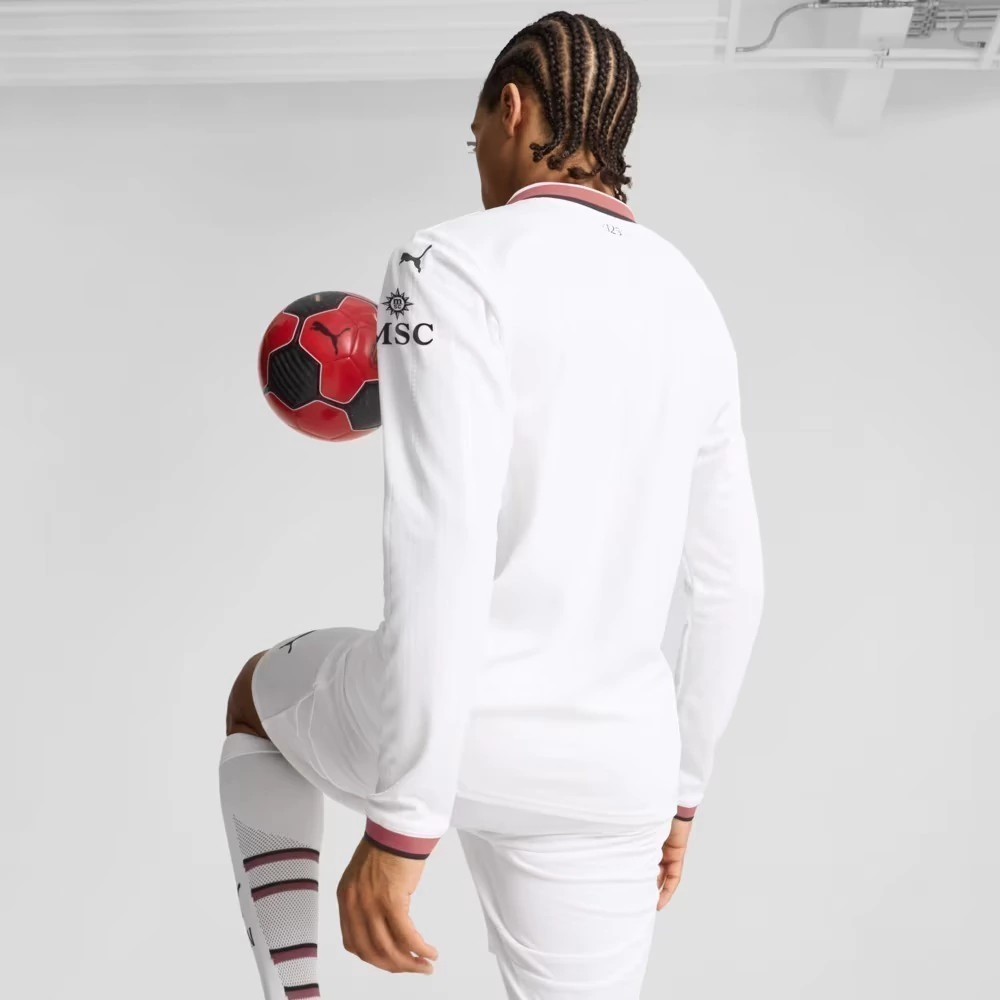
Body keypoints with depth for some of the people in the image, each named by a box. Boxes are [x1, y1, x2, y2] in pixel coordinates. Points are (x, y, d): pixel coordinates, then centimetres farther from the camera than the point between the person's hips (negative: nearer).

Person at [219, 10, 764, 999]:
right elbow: (731, 584, 13)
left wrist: (400, 826, -17)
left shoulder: (454, 263, -11)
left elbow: (444, 549, -24)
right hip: (612, 769, 5)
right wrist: (675, 791, 22)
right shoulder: (692, 306, 11)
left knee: (260, 695, 31)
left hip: (442, 728, -4)